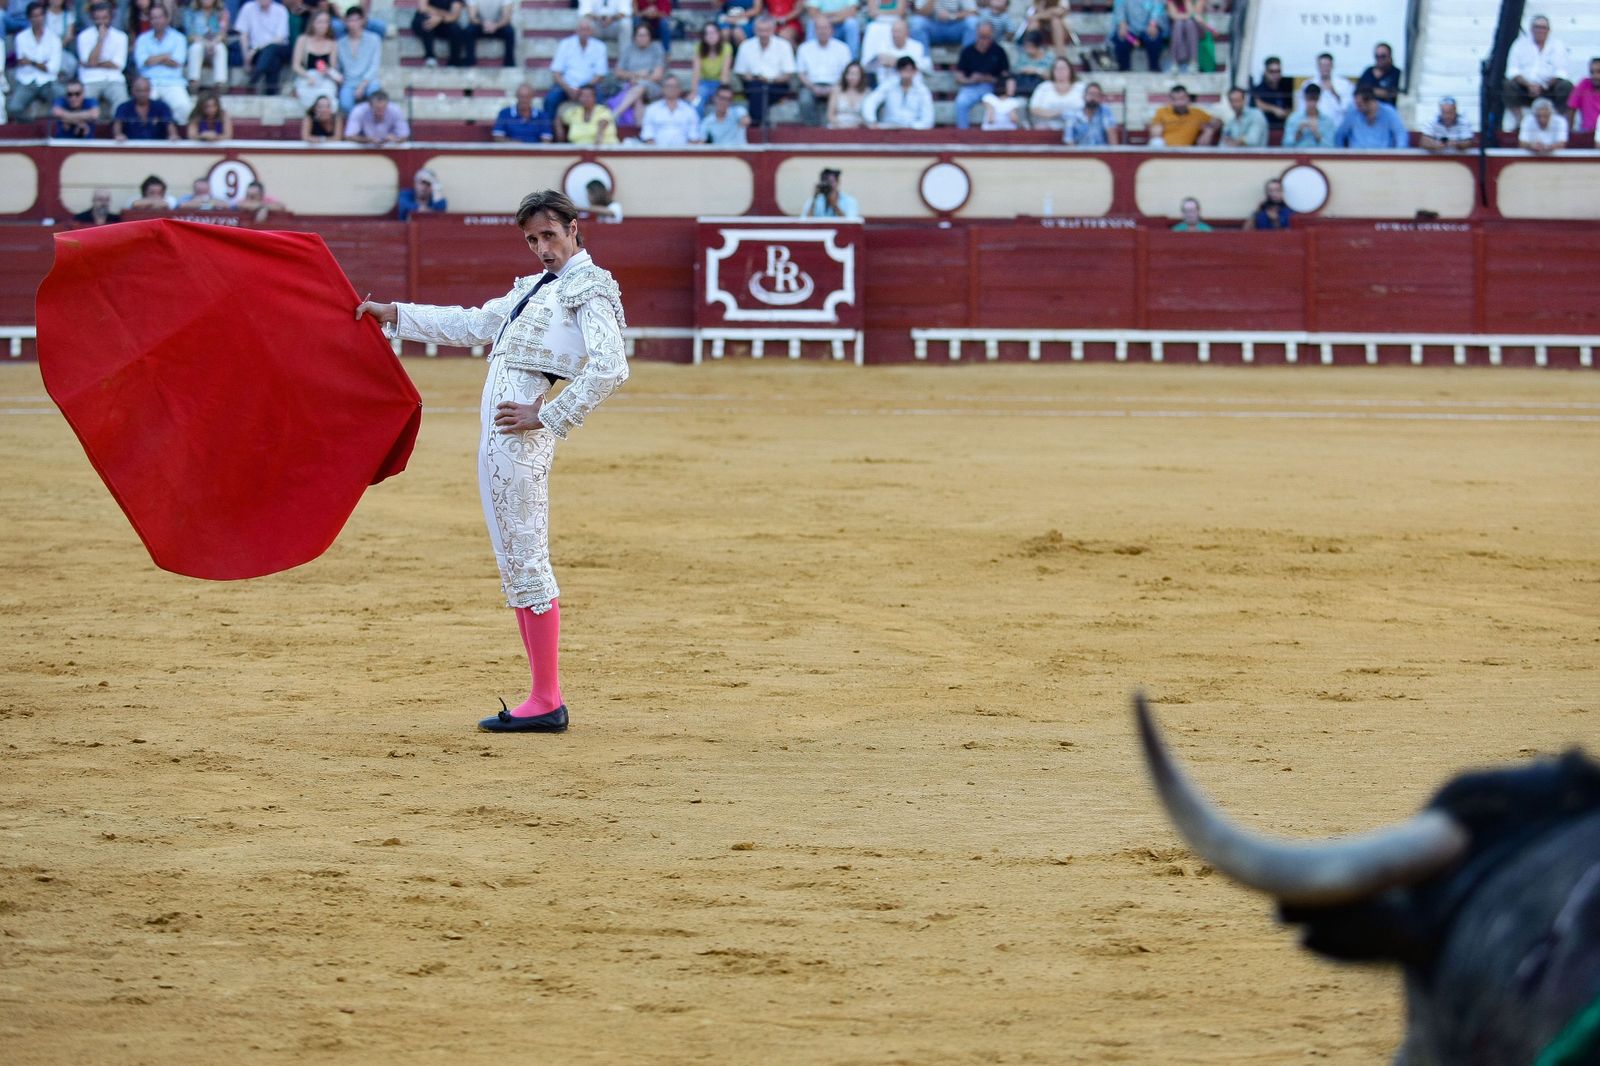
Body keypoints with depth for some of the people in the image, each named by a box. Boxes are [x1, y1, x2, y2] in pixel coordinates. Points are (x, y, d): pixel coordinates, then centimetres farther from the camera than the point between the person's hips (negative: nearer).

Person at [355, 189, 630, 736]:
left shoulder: (589, 287, -4)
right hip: (500, 437, 9)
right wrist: (393, 315, 31)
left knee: (525, 561, -8)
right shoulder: (537, 287, 22)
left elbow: (610, 367, -17)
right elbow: (472, 325, 32)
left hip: (520, 431, -9)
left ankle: (546, 702, -6)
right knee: (517, 562, 10)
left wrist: (549, 416, -16)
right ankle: (545, 695, 12)